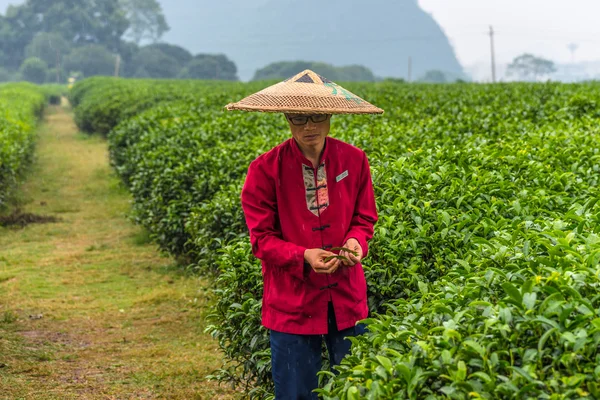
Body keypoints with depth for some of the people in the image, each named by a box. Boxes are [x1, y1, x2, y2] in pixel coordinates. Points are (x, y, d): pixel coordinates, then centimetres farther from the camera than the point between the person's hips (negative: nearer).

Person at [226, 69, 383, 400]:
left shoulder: (354, 160, -3)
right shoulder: (266, 169, -11)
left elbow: (364, 219, 6)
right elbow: (262, 238, -7)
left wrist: (356, 242, -17)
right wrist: (303, 256, -24)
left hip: (346, 297, 2)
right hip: (293, 300, -2)